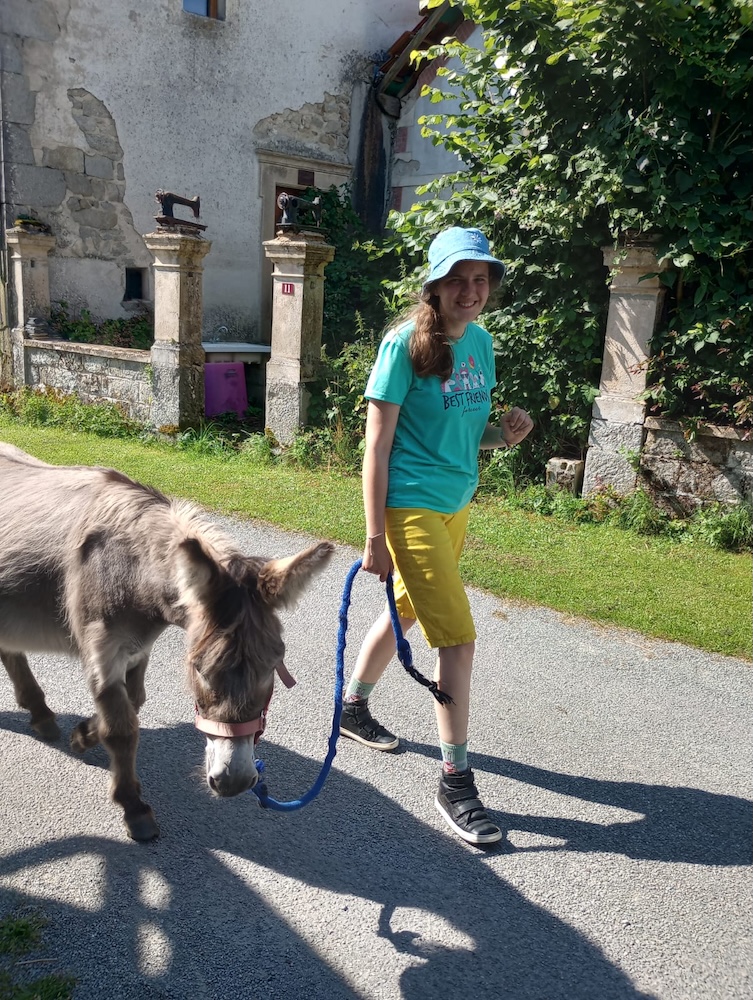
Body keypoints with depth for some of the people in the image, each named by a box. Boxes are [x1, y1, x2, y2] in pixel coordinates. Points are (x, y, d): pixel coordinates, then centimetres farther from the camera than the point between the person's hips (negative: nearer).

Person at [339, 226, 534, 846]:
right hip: (411, 505, -8)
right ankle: (456, 783, 6)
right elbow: (377, 445, -14)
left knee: (406, 610, 22)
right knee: (459, 639, -9)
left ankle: (354, 707, 45)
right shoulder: (406, 344, -13)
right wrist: (375, 537, -16)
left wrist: (504, 434, -6)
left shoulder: (481, 343, 7)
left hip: (456, 503, 8)